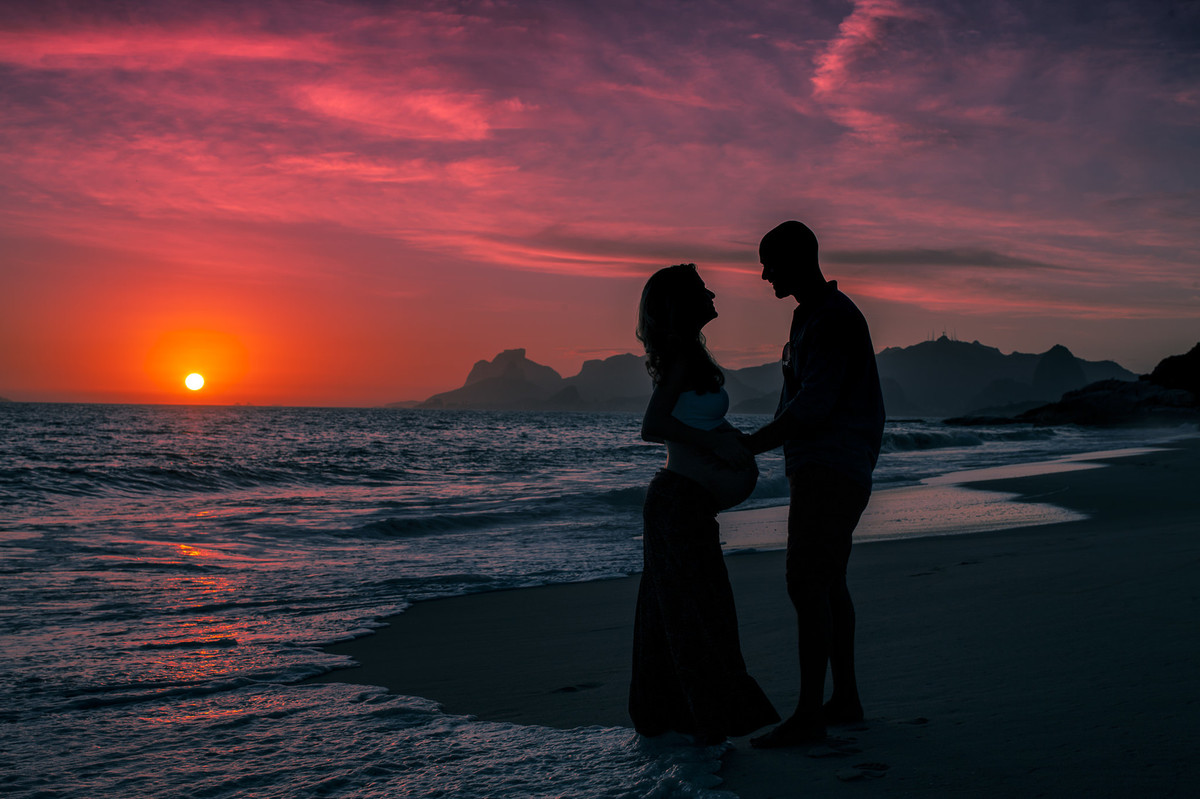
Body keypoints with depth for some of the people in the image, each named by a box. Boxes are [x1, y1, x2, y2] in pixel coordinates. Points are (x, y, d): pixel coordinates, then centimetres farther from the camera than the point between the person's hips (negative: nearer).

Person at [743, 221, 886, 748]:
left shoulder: (835, 319, -16)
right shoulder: (811, 316, 17)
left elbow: (813, 405, -23)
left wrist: (749, 446, -19)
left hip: (831, 472, -11)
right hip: (820, 470, 11)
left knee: (807, 584, -12)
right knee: (827, 583, 13)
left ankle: (808, 715, -10)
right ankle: (846, 699, 22)